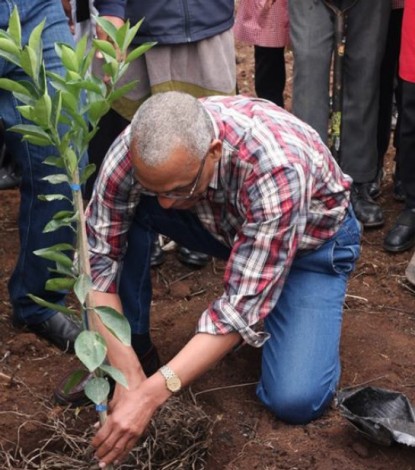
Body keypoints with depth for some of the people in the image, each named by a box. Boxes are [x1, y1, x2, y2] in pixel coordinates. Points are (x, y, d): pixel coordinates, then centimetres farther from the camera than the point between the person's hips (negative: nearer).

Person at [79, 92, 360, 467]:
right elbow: (96, 259, -22)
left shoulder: (276, 169, -41)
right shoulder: (136, 148, -29)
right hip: (224, 222, 4)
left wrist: (151, 394, -42)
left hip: (312, 237, -3)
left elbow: (243, 306, -38)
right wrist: (128, 370, -29)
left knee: (295, 400, -22)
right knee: (122, 208, -23)